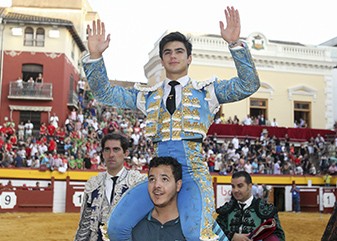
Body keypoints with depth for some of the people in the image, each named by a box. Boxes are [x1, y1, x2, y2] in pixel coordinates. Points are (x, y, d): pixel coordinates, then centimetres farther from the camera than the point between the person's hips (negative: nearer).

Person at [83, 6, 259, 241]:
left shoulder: (206, 90, 14)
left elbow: (248, 85, 2)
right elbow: (105, 93, 19)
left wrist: (235, 44, -10)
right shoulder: (149, 95, 20)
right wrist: (95, 56, 7)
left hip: (193, 171, -3)